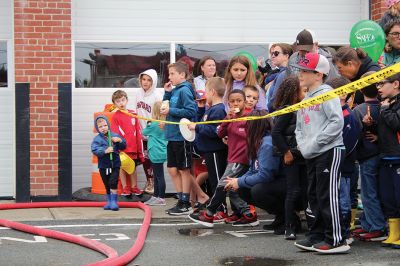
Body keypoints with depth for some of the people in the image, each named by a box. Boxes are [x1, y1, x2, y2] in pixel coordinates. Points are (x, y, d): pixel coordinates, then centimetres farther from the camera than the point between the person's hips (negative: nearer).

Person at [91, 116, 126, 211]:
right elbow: (95, 150, -17)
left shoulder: (115, 136, 1)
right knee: (107, 185, 11)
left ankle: (114, 202, -2)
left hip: (115, 164, 0)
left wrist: (120, 140, -16)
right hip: (103, 166, 1)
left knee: (113, 183, -11)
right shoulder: (97, 139, -4)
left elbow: (123, 146, 5)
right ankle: (109, 201, 25)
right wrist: (105, 151, -30)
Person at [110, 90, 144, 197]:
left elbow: (138, 131, 11)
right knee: (122, 167, 4)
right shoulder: (115, 116, -3)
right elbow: (114, 133, -8)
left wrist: (139, 147, 9)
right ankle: (125, 188, 14)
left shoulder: (133, 114, 8)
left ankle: (134, 187, 22)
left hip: (133, 147, 3)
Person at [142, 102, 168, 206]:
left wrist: (148, 125, 20)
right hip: (161, 153, 8)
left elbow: (144, 132, 3)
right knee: (157, 176, 16)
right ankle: (155, 196, 24)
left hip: (156, 153, -8)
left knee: (159, 176, -4)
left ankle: (161, 198, -1)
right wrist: (149, 138, 29)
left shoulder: (153, 124, -15)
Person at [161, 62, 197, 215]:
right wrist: (167, 92, 5)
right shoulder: (175, 90, 12)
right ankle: (182, 201, 22)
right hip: (173, 136, 9)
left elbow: (191, 111, -21)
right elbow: (167, 106, 20)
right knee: (173, 170, 12)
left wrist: (171, 111, -17)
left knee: (184, 170, 1)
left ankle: (185, 204, 9)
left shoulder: (184, 90, -13)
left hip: (182, 136, -8)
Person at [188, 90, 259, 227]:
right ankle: (248, 214, 15)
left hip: (241, 160, -8)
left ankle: (208, 215, 1)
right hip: (232, 159, 8)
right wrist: (227, 118, -8)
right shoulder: (231, 118, 11)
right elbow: (220, 134, 4)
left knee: (223, 185, -6)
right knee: (231, 188, 10)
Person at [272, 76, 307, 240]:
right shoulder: (286, 111, -9)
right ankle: (289, 227, 3)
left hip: (303, 157, 6)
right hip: (292, 158, -6)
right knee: (293, 191, -4)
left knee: (305, 190, 8)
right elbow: (276, 132, -13)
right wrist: (286, 152, -14)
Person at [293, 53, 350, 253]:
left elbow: (337, 122, -19)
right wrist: (302, 143, 4)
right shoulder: (305, 100, 18)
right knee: (314, 196, 12)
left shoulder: (326, 94, -9)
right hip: (311, 156, 9)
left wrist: (314, 143, -19)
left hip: (329, 152, -9)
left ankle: (336, 240, -4)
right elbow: (299, 127, 24)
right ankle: (317, 237, 20)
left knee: (327, 196, -9)